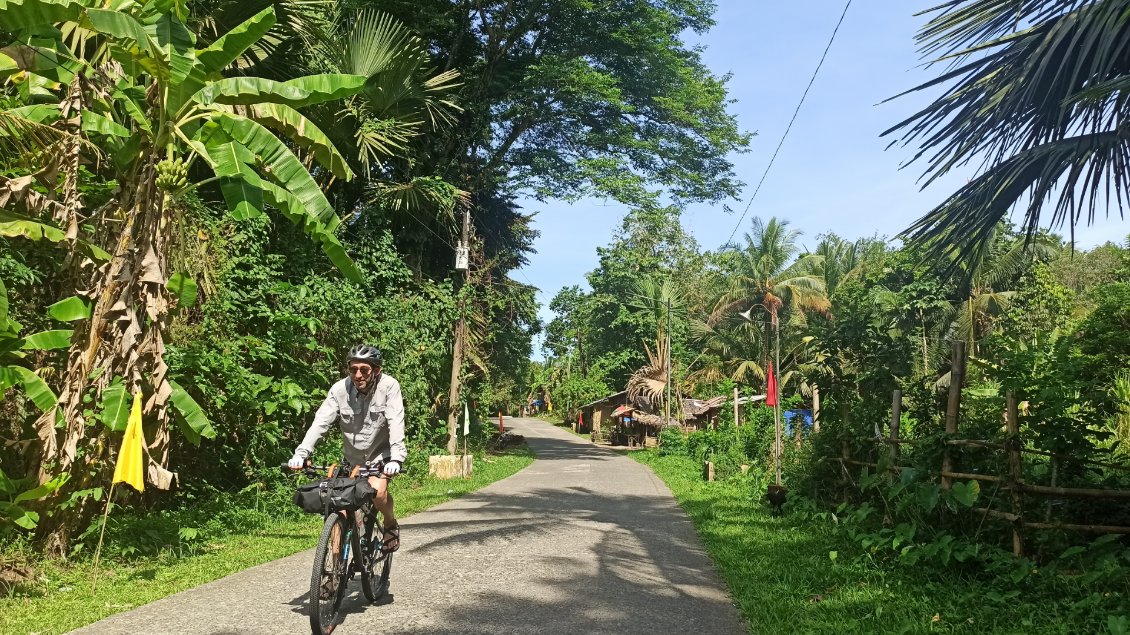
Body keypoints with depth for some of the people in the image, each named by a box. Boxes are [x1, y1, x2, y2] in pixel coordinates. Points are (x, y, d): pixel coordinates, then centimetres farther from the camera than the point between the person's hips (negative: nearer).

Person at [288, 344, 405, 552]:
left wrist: (396, 458, -41)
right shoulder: (340, 389, -13)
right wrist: (301, 453, -33)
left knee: (377, 490, -28)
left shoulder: (389, 386, -19)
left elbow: (396, 424, -27)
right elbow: (320, 421, -20)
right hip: (352, 459, 3)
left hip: (381, 455, -3)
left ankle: (391, 525, 2)